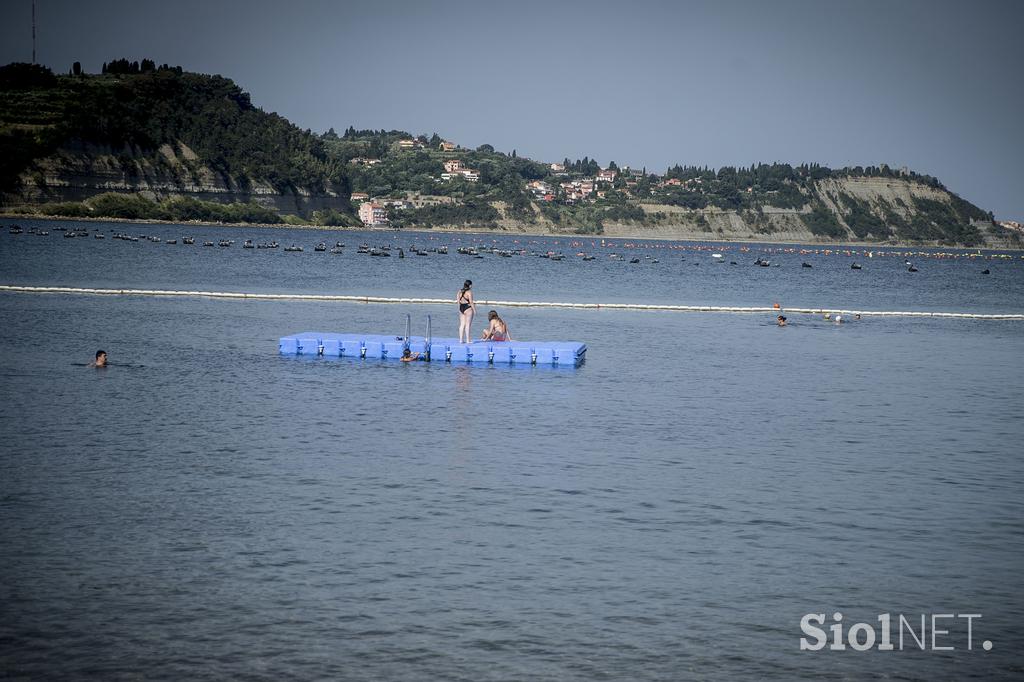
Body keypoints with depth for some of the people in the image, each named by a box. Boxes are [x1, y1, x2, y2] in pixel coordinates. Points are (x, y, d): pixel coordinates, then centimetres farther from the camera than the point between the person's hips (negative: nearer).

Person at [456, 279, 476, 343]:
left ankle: (461, 340, 11)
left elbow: (458, 301, 10)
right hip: (468, 308, -7)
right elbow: (471, 302, -16)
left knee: (462, 324, 11)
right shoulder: (469, 292, -14)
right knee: (468, 325, -2)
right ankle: (468, 340, -2)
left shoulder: (460, 291, 8)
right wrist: (474, 310, -9)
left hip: (461, 308, 7)